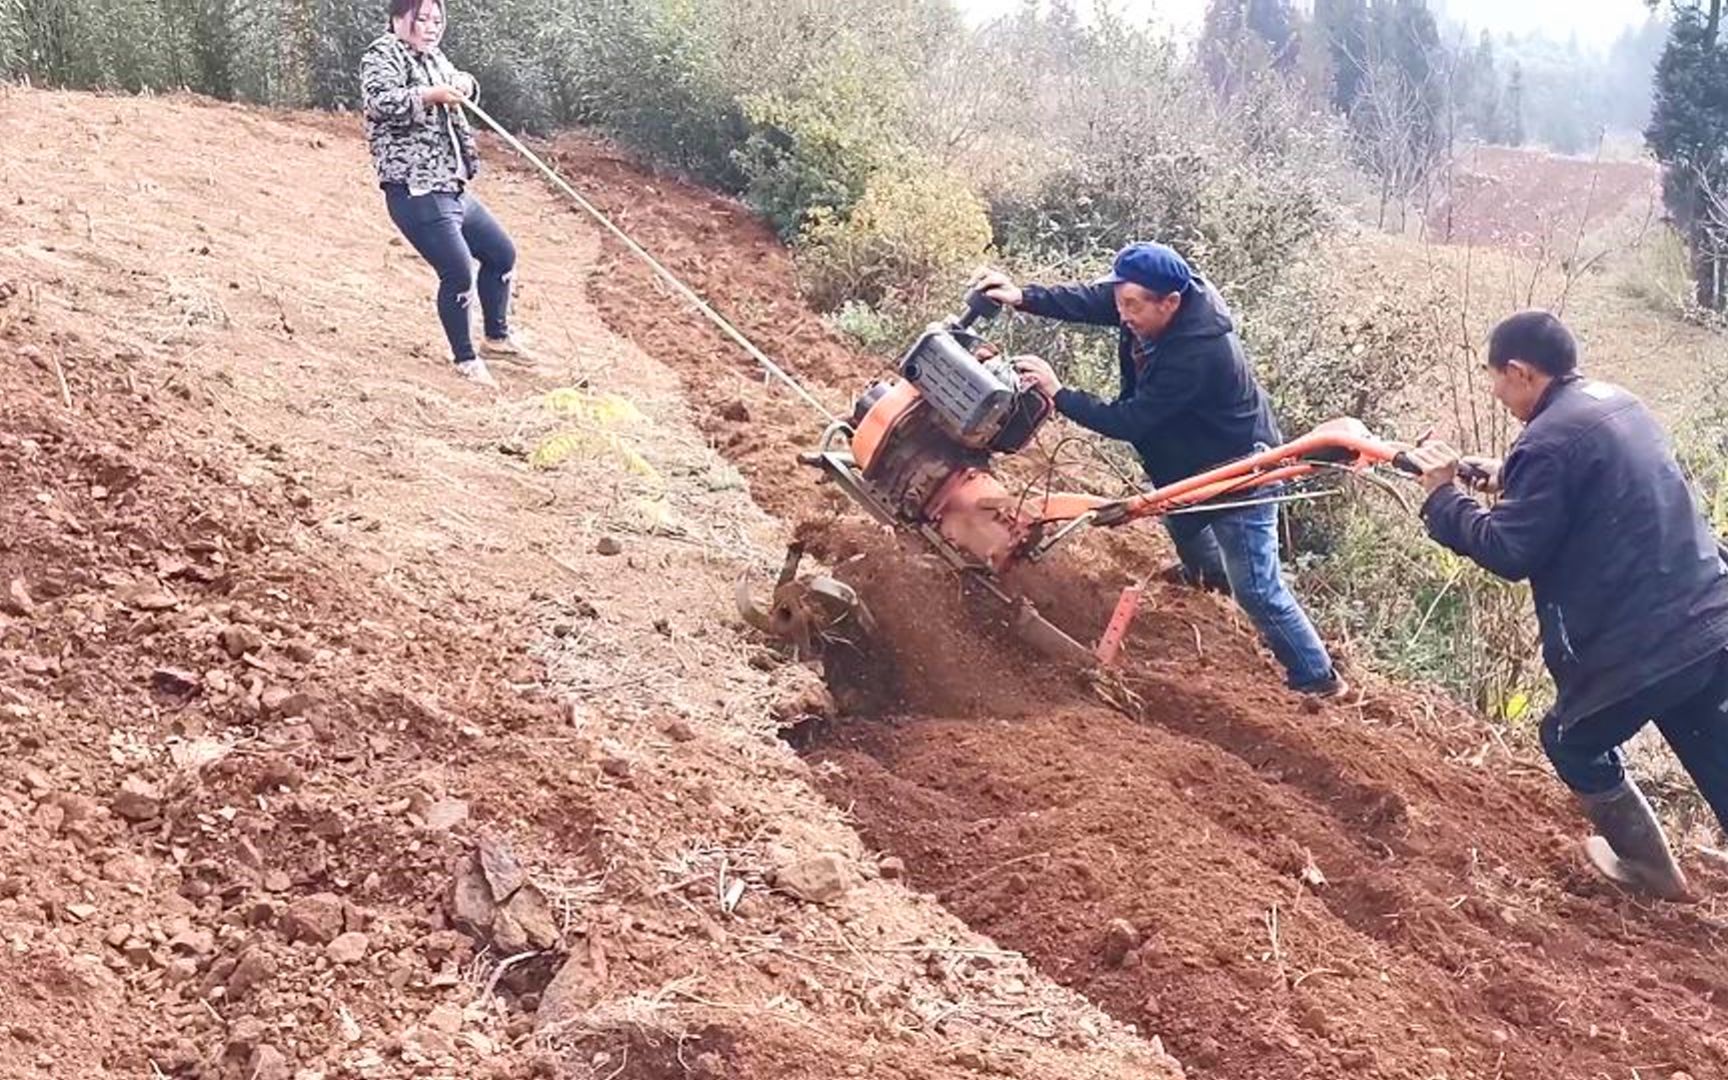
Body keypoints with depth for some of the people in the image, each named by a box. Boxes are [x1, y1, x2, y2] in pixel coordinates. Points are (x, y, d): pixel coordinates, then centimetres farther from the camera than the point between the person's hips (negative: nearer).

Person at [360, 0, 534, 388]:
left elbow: (462, 93, 24)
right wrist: (431, 95, -32)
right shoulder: (382, 55, -8)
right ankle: (466, 359, 3)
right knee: (458, 273, -14)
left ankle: (496, 338, 33)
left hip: (453, 190, 10)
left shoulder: (433, 58, 18)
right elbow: (379, 101, -24)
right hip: (415, 192, -10)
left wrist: (464, 83, 1)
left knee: (502, 253, 18)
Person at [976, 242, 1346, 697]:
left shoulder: (1196, 355, -40)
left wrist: (1058, 393, -32)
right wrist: (1023, 296, -25)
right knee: (1180, 520, 36)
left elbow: (1129, 421, -34)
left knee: (1257, 589, -5)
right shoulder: (1153, 296, -18)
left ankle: (1318, 680, 9)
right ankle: (1209, 572, 67)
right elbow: (1090, 299, -12)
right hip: (1191, 456, 9)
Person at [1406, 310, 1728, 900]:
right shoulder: (1618, 403, 12)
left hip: (1643, 644, -8)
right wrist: (1512, 480, 17)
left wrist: (1444, 496, -3)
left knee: (1573, 740, 18)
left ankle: (1649, 867, 31)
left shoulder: (1550, 439, -17)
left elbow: (1509, 552, -16)